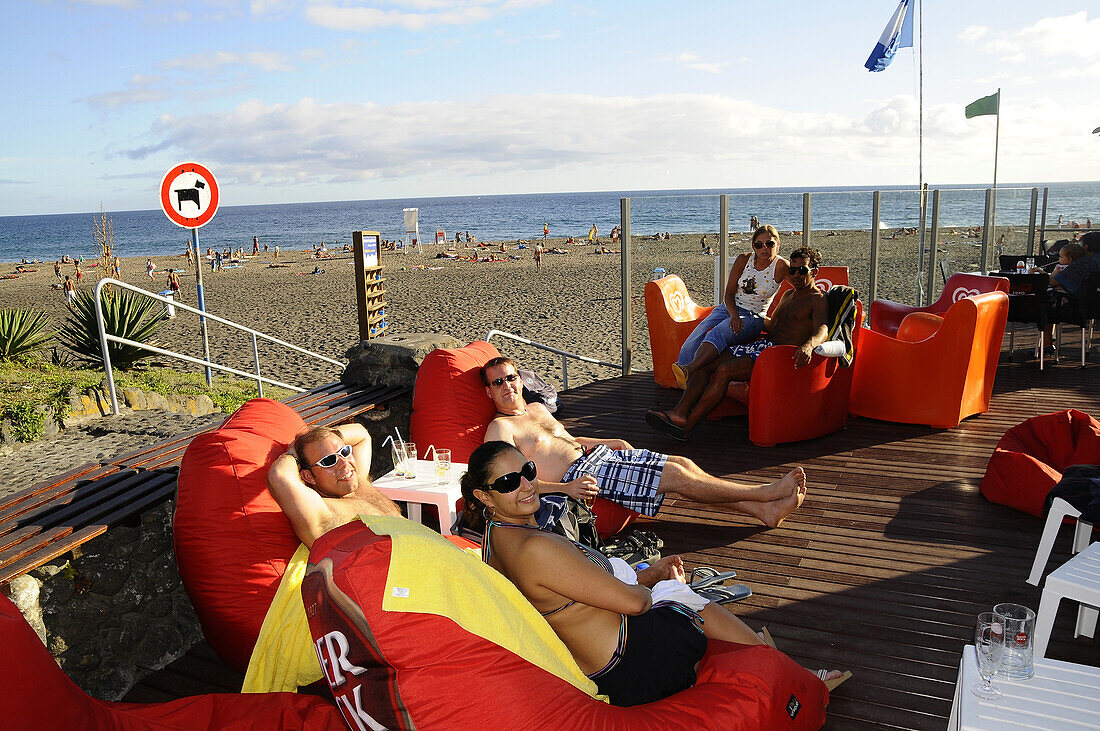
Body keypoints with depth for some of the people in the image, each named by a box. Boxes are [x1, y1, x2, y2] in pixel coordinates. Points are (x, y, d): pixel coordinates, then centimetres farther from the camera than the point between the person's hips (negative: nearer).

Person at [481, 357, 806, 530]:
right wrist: (565, 487, -30)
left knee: (683, 463, -5)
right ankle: (766, 493, -6)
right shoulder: (500, 427, -6)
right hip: (581, 473, -9)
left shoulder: (537, 408, 21)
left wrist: (610, 442, 15)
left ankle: (764, 511, -3)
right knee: (676, 475, -15)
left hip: (599, 454, 9)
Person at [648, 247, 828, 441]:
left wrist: (809, 345, -44)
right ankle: (680, 412, -25)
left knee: (724, 370, -29)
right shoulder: (788, 295, 24)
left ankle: (686, 426, -28)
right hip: (764, 344, 9)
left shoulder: (818, 300, -3)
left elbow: (822, 330, -23)